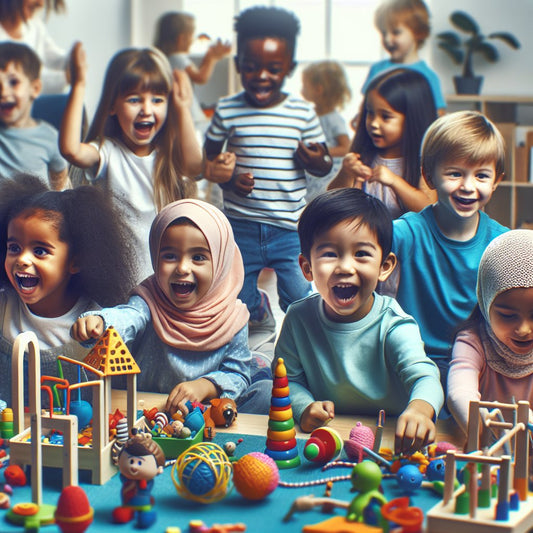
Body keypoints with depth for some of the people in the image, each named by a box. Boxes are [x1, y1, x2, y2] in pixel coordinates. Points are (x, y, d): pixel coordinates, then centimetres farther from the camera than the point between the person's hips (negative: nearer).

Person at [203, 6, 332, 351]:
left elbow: (325, 166, 5)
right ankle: (262, 318, 46)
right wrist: (225, 176, -12)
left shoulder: (303, 112, -3)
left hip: (290, 228, -1)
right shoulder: (228, 111, -3)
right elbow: (208, 158, 8)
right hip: (240, 225, 1)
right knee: (238, 303, 10)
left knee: (302, 301, -5)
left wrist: (317, 161, -18)